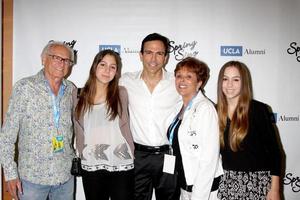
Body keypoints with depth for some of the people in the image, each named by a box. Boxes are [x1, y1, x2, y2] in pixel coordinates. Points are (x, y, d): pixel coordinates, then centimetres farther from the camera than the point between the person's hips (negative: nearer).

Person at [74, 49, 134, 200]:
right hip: (90, 167, 2)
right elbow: (79, 131, 10)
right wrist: (83, 154, 6)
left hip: (121, 165, -2)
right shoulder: (81, 96, 4)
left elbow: (124, 127, 2)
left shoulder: (121, 93, -3)